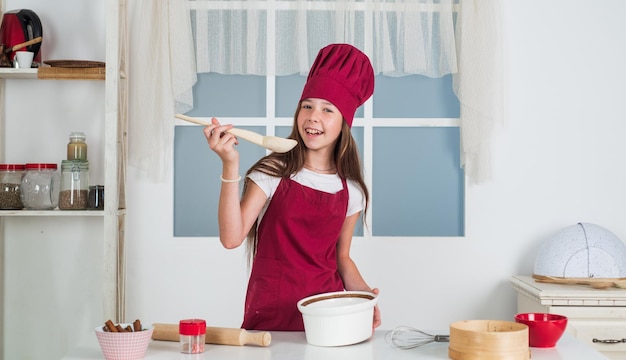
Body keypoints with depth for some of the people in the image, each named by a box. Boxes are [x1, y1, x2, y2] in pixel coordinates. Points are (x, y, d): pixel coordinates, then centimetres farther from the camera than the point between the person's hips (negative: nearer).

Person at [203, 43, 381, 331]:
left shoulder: (351, 191, 6)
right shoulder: (273, 173, -3)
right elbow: (231, 238, -15)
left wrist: (364, 292, -3)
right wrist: (230, 166, -22)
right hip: (270, 314, -2)